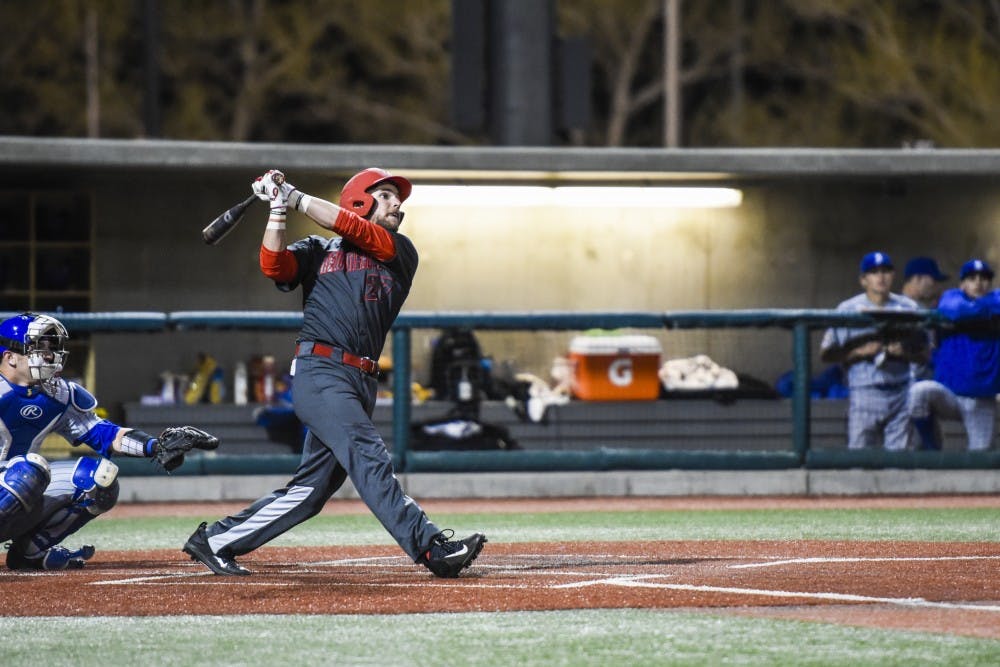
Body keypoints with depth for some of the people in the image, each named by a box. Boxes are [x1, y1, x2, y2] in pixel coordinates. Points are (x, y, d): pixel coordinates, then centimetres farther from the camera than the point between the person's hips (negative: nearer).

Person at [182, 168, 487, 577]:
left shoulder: (400, 252, 18)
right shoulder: (319, 251, 14)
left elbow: (351, 228, 2)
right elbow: (273, 265, -3)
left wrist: (293, 197, 3)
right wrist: (278, 208, -9)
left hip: (362, 383, 5)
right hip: (320, 372, -5)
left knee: (311, 489, 4)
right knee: (368, 458, -22)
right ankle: (431, 548, -34)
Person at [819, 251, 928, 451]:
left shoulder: (908, 308, 10)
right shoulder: (848, 309, 3)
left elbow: (924, 354, 11)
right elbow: (826, 354, 1)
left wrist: (904, 352, -10)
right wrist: (860, 352, -13)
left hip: (901, 392, 2)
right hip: (864, 394, -2)